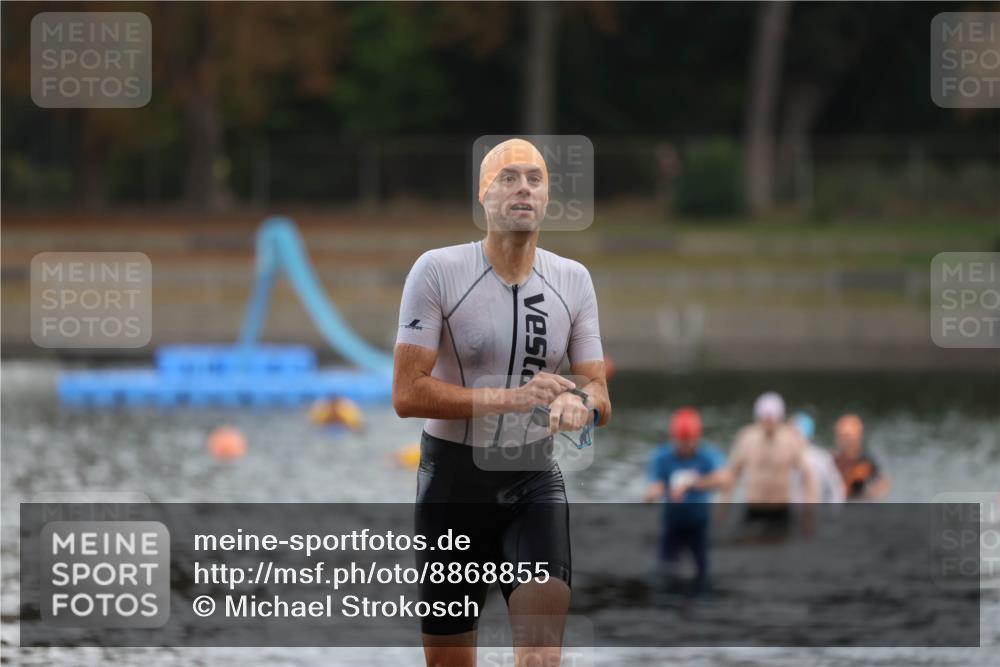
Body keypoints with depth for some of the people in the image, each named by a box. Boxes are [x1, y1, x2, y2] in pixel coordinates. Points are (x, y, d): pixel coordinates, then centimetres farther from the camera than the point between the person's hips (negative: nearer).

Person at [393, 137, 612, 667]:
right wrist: (511, 398, -27)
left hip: (534, 481, 2)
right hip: (453, 478, -2)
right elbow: (407, 394, -16)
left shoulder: (573, 280, 3)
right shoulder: (438, 271, -10)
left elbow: (600, 396, 4)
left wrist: (582, 404, -22)